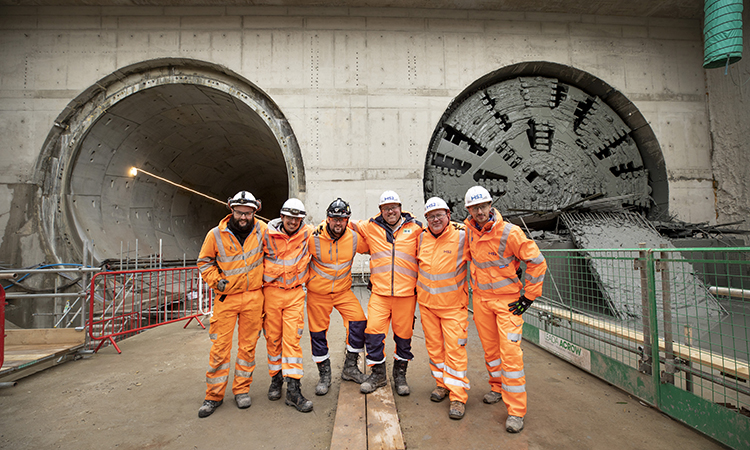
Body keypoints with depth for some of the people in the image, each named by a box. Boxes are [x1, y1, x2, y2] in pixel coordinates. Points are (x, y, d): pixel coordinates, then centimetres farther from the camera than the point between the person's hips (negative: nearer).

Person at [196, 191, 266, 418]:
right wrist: (215, 280, -4)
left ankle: (242, 389, 24)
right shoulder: (216, 234, -4)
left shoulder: (261, 230, -1)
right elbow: (204, 261, 8)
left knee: (248, 345, 9)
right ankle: (214, 395, 17)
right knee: (220, 346, 1)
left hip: (253, 297, 1)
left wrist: (265, 278, 8)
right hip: (226, 297, -1)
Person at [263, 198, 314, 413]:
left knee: (292, 338, -4)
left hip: (295, 293, 0)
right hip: (271, 292, 1)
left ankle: (293, 389, 1)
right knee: (273, 338, 10)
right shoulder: (267, 235, -4)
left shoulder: (308, 234, -2)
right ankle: (276, 378, 30)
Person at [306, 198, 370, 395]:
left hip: (343, 290, 2)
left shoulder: (354, 238, -9)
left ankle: (350, 367, 10)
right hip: (318, 292, -1)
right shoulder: (314, 238, -16)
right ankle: (324, 374, 23)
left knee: (359, 321, -11)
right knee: (318, 331, 3)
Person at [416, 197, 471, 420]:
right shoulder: (422, 237, 1)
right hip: (426, 302, 4)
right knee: (434, 346, 14)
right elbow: (417, 261, 18)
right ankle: (442, 383, 32)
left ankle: (458, 396, 8)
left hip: (453, 304, -4)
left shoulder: (462, 236, -13)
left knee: (455, 348, -3)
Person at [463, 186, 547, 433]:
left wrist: (528, 296, -12)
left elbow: (537, 262, -14)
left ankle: (516, 410, 6)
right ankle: (498, 387, 39)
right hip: (481, 298, 5)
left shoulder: (509, 232, -20)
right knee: (490, 348, 16)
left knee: (510, 352, -6)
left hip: (507, 300, -5)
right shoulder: (469, 229, -2)